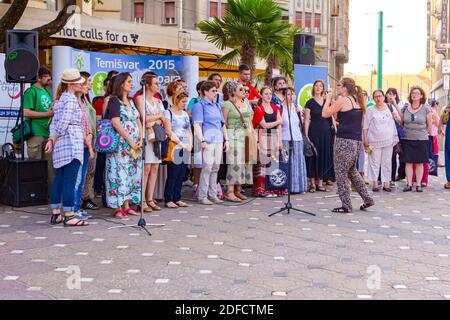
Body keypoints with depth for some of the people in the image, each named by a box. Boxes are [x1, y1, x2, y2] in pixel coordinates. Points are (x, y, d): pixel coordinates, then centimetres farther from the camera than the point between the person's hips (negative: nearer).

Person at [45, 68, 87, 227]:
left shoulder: (60, 99, 19)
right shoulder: (71, 99, -10)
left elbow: (55, 122, 13)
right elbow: (63, 123, -16)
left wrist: (51, 139, 4)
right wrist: (54, 139, -4)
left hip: (61, 145, 10)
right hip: (71, 144, -10)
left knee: (59, 180, 12)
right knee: (70, 181, -8)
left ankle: (55, 214, 18)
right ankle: (69, 216, -7)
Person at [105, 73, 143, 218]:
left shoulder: (131, 101, 17)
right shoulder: (114, 101, -6)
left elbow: (138, 121, 16)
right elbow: (116, 123, -15)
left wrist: (140, 140, 1)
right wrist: (130, 141, -15)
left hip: (134, 144, 7)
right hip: (120, 144, -7)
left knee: (132, 174, 7)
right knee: (120, 173, -7)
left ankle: (126, 206, 14)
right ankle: (117, 208, -2)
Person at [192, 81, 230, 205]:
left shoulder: (217, 106, 20)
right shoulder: (199, 106, -1)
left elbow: (223, 124, 23)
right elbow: (197, 125, -9)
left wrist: (226, 139, 16)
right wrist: (202, 140, -18)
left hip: (219, 140, 7)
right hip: (208, 141, -7)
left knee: (215, 168, 8)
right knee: (207, 168, -10)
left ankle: (213, 195, 15)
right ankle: (202, 196, -3)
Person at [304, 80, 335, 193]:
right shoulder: (310, 102, 0)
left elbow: (332, 117, 12)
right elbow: (306, 120, -4)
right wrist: (306, 135, -10)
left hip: (326, 131, 4)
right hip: (314, 131, -4)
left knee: (324, 156, 5)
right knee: (313, 156, -1)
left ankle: (320, 182, 12)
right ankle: (312, 183, 5)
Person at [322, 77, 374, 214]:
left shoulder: (343, 101, -11)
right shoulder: (357, 101, 13)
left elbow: (325, 113, -8)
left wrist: (328, 98, 5)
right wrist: (332, 101, 16)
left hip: (345, 141, -9)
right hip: (357, 140, 9)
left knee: (341, 173, 1)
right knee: (352, 171, 23)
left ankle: (346, 206, 5)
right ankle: (367, 199, 22)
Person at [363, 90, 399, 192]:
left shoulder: (390, 108, 9)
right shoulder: (370, 110, 3)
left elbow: (400, 120, 16)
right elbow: (365, 127, 2)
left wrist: (396, 116, -7)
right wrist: (365, 139, -4)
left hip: (388, 141, 2)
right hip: (374, 141, -2)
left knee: (387, 163, 5)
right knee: (375, 163, -1)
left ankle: (386, 183, 11)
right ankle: (375, 183, 6)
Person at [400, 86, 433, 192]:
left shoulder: (426, 109, 0)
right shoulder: (405, 108, 6)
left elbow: (429, 126, 5)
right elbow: (401, 123, 12)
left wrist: (424, 134, 7)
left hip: (421, 140, -2)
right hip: (407, 140, 2)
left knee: (419, 163, 2)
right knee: (408, 162, 2)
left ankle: (418, 185, 7)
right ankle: (409, 184, 6)